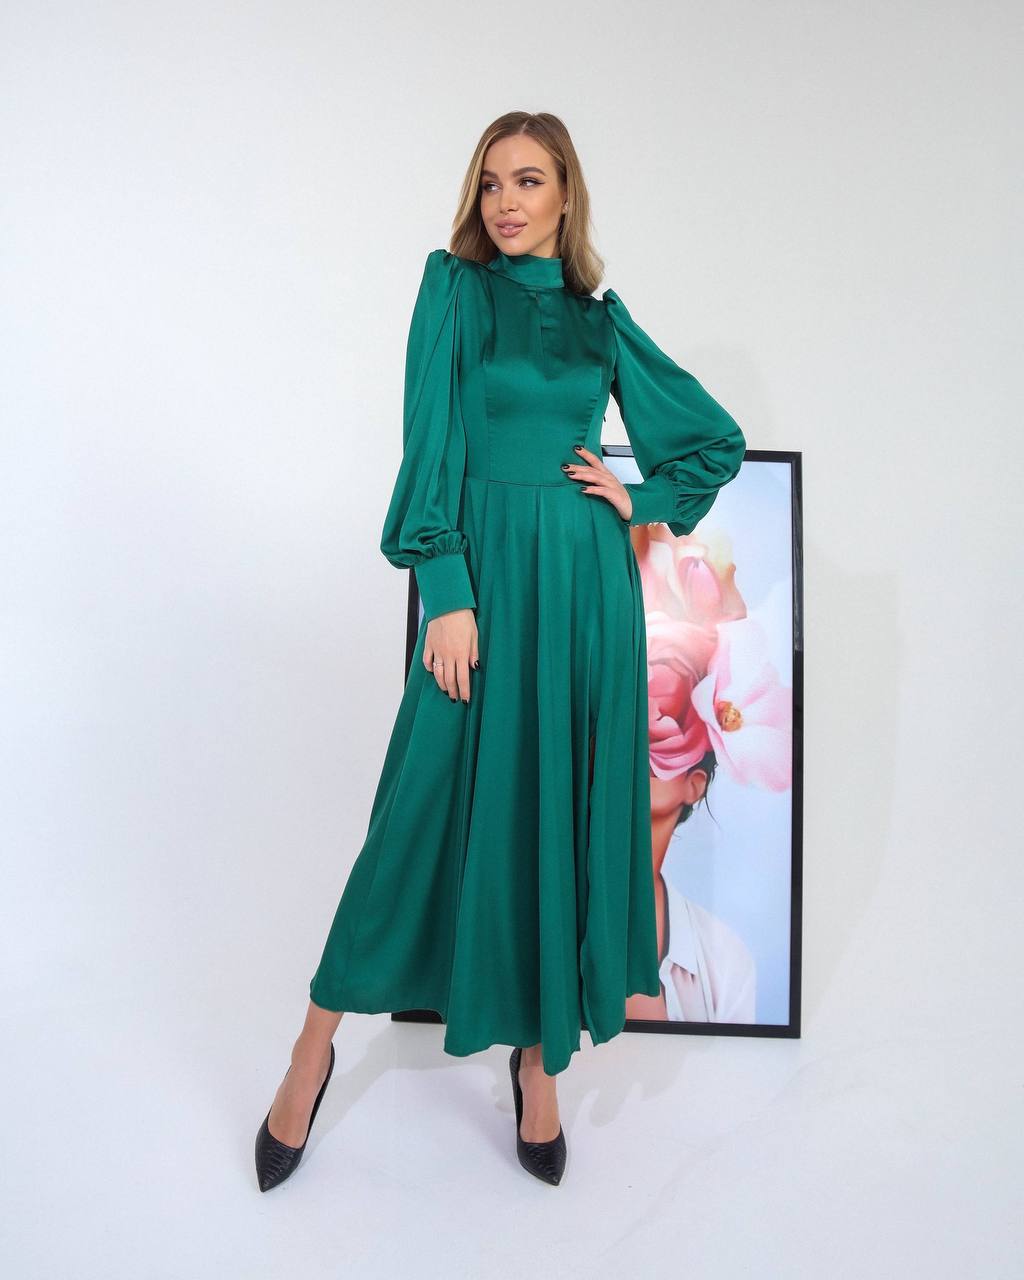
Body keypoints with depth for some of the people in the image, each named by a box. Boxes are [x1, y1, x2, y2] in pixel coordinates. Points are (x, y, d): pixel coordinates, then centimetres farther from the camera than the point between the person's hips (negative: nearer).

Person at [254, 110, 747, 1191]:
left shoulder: (601, 319, 15)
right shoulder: (454, 287, 6)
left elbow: (718, 437, 21)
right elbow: (431, 443, -6)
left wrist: (643, 502, 5)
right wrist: (445, 594, -15)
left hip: (588, 582, 4)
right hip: (487, 572, -3)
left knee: (569, 812, 6)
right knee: (434, 808, -2)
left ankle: (539, 1060, 25)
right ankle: (314, 1050, 20)